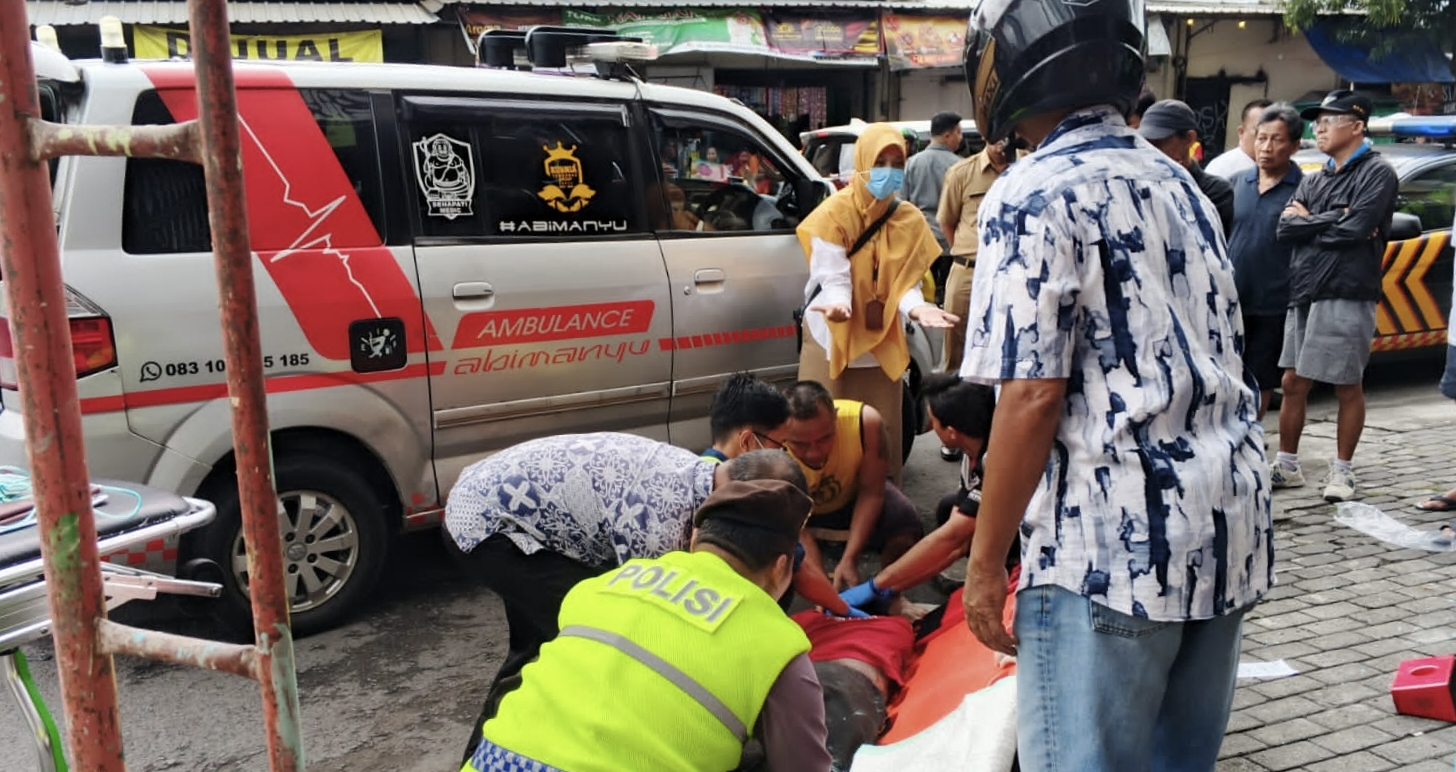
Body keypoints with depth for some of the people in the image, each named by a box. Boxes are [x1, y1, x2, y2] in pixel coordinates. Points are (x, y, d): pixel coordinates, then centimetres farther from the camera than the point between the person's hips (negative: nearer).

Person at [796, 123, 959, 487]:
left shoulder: (910, 220, 2)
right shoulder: (835, 213, -9)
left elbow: (907, 282, -3)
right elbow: (834, 279, -16)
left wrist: (916, 307, -26)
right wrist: (837, 304, -38)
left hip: (882, 347, 3)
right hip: (832, 343, -3)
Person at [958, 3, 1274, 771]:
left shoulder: (1034, 195, -10)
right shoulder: (1176, 182, 15)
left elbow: (1033, 396, -17)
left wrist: (984, 562, -9)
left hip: (1114, 540, -8)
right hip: (1228, 527, 8)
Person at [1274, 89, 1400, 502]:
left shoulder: (1377, 173, -3)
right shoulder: (1313, 180, 17)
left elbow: (1357, 228, -18)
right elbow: (1284, 229, 3)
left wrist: (1309, 221, -4)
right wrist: (1333, 220, -9)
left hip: (1347, 295, -6)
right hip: (1304, 293, 7)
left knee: (1348, 388, 2)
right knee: (1294, 383, 9)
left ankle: (1342, 471, 13)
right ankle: (1287, 466, 20)